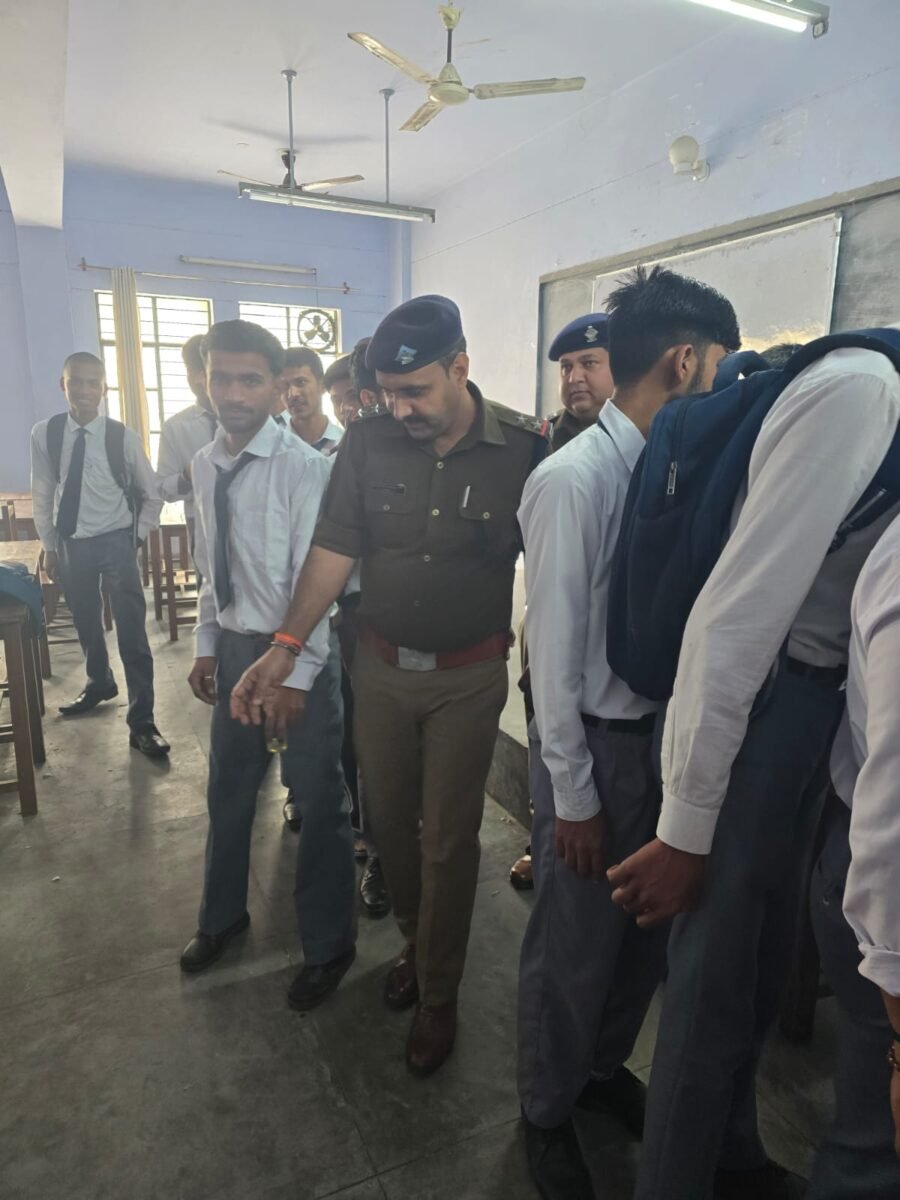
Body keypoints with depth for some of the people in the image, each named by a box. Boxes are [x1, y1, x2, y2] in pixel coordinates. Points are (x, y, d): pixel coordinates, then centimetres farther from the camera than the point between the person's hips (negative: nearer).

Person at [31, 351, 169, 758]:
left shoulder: (124, 437, -11)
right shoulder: (44, 434, -6)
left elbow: (152, 496, 1)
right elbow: (43, 496, 4)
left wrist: (137, 539, -2)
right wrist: (49, 547, 7)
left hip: (116, 542, -3)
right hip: (71, 543, 3)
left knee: (132, 631, -4)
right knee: (85, 623, 20)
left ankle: (142, 722, 4)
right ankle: (99, 684, 47)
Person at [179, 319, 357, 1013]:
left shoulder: (304, 467, -17)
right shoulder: (206, 464, 4)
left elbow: (313, 578, -18)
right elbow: (212, 567, 11)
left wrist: (296, 675, -18)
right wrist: (206, 646, 11)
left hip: (298, 650, -6)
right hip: (232, 645, 7)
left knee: (320, 800, 8)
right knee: (229, 790, 22)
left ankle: (329, 945, 31)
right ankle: (224, 917, 47)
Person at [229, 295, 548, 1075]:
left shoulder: (522, 447, -12)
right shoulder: (368, 442, -6)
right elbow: (335, 551, -6)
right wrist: (284, 648, -15)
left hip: (469, 675, -3)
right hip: (380, 667, 3)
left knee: (448, 839, 8)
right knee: (388, 821, 17)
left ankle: (438, 996, 31)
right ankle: (416, 940, 45)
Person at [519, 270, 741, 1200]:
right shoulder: (573, 478, -20)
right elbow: (553, 648, -17)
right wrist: (573, 796, -12)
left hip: (663, 731, 7)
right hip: (597, 742, -7)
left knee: (650, 926, 23)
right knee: (574, 943, 13)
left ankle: (602, 1064, 51)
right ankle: (547, 1110, 42)